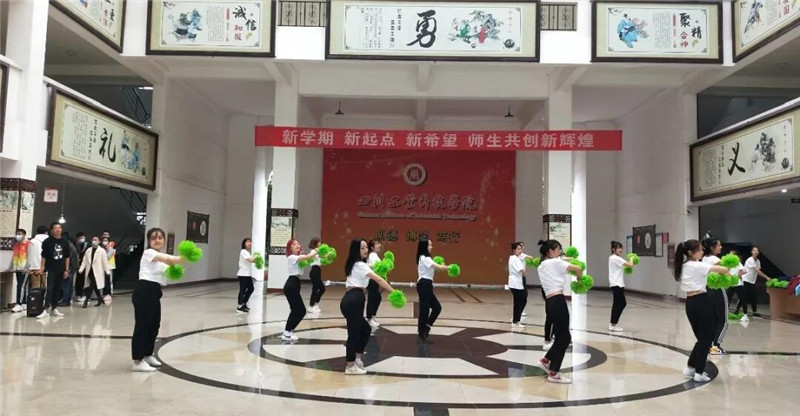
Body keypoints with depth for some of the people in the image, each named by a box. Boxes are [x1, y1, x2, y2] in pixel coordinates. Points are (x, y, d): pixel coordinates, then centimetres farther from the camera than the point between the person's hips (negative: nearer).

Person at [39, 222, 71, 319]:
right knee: (49, 289, -10)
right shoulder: (47, 242, -3)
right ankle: (45, 310, -13)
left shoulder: (65, 242, 7)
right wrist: (42, 268, -8)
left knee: (57, 289, 10)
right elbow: (43, 256, -1)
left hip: (60, 270, 4)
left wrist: (67, 270, 7)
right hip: (50, 269, -4)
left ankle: (54, 308, 19)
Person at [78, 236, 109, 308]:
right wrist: (81, 269, -2)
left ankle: (86, 300, -10)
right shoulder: (88, 250, 11)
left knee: (92, 286, -11)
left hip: (97, 272, -4)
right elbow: (84, 261, 8)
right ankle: (100, 298, 21)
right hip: (90, 271, 5)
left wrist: (107, 271, -5)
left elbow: (105, 262, -3)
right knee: (94, 286, 8)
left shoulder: (102, 251, -2)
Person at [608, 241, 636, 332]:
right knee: (620, 303, -5)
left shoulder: (612, 258, 17)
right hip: (617, 284, -10)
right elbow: (630, 265, -16)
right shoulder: (616, 258, -14)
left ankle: (612, 324, 17)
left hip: (615, 284, 10)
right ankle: (613, 324, -2)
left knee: (618, 303, 13)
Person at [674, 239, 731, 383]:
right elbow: (723, 269, -15)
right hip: (702, 302, -8)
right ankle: (699, 373, 6)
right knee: (707, 337, 4)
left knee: (701, 337, 19)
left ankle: (690, 368, 22)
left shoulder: (682, 267, 12)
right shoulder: (698, 266, -12)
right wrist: (727, 272, 6)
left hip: (690, 303, 8)